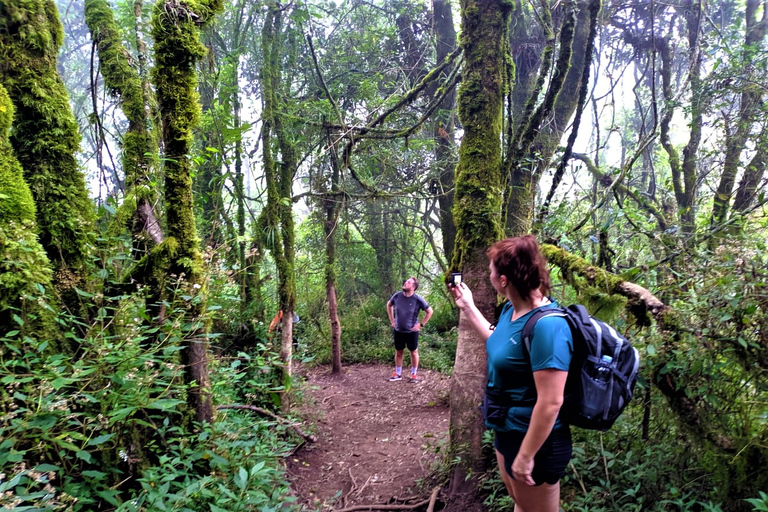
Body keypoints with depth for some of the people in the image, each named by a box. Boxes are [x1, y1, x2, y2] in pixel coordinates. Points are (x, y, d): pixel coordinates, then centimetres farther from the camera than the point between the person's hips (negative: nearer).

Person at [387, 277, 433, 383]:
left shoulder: (418, 299, -17)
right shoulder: (397, 295, -9)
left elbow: (430, 311, -7)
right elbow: (389, 305, 12)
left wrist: (421, 324, -9)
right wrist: (391, 320, 7)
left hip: (412, 331, -3)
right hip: (398, 330, 3)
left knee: (414, 352, 11)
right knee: (398, 352, 14)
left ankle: (413, 374, 26)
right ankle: (398, 374, 29)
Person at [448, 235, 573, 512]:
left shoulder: (547, 325, -31)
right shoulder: (510, 311, -2)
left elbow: (551, 402, -30)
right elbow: (498, 344, 20)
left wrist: (526, 456, -23)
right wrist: (468, 307, 16)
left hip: (534, 442, -9)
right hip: (506, 433, 9)